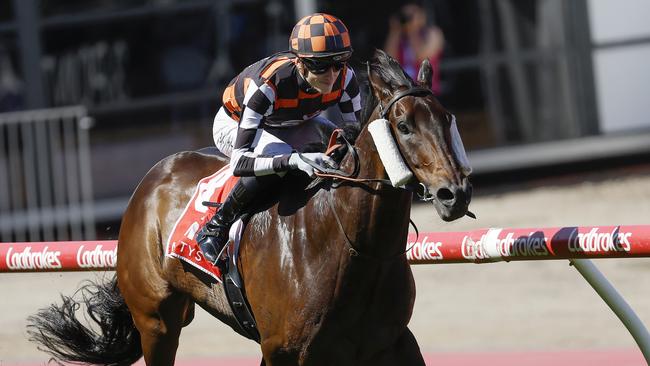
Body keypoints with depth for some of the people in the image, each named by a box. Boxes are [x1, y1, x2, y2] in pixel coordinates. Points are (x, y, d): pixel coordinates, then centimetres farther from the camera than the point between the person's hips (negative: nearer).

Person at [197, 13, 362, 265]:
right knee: (278, 155, -37)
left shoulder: (345, 79, -28)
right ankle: (215, 227, -18)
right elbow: (239, 162, -47)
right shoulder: (267, 85, -43)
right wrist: (295, 160, -61)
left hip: (294, 124, 5)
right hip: (234, 125, -5)